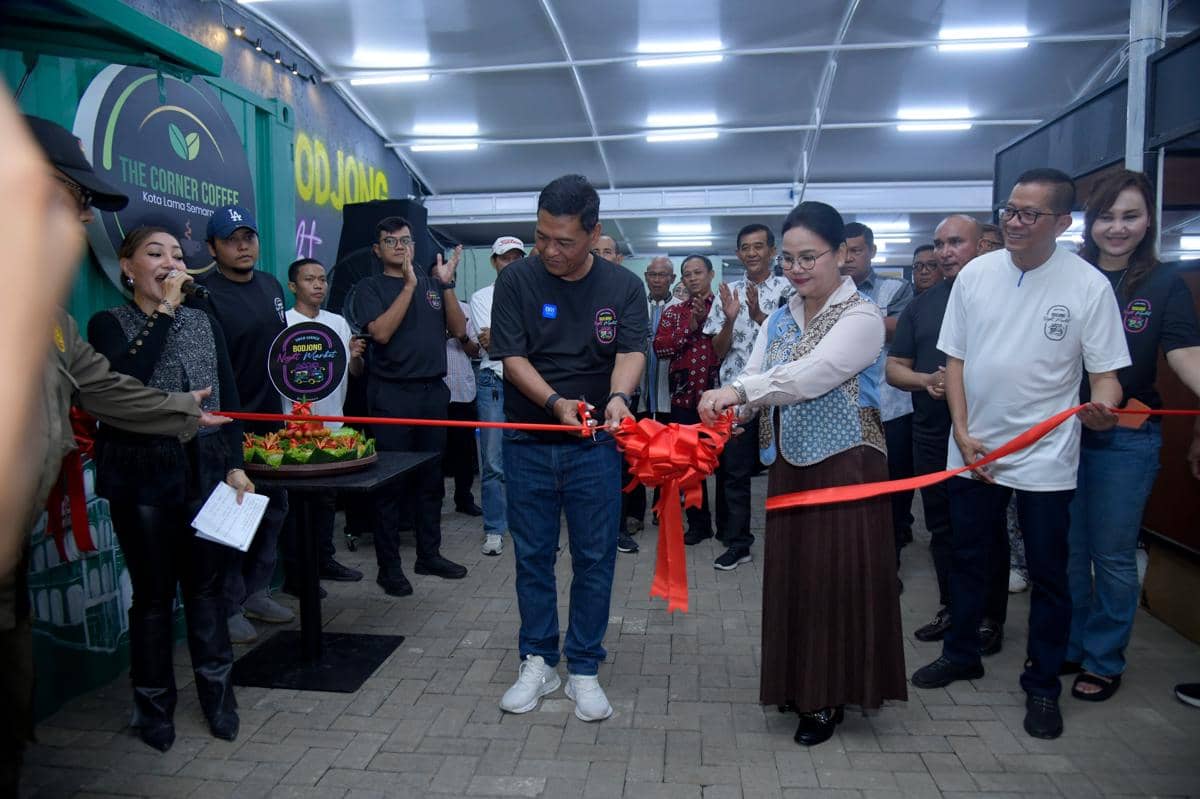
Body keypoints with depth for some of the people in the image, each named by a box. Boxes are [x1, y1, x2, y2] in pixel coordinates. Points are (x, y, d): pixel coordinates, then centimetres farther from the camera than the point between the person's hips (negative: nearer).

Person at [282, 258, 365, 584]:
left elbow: (355, 372, 10)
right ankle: (294, 572, 11)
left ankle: (324, 560, 28)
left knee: (328, 498, 15)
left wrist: (355, 356, -10)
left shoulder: (338, 322, 10)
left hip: (334, 425, 6)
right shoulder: (283, 323, -7)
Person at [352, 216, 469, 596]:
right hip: (391, 394, -4)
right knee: (390, 483, 0)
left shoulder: (432, 284, 14)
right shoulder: (370, 287, 3)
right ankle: (389, 566, 9)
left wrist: (446, 284, -4)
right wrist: (410, 285, -15)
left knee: (430, 478, 11)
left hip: (433, 391, 4)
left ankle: (429, 554, 23)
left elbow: (459, 330, 5)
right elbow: (381, 332, -14)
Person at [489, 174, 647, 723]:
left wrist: (618, 396, -37)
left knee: (595, 559, 5)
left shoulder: (623, 286, -2)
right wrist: (556, 401, -27)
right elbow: (512, 357, -9)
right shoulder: (516, 280, -4)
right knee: (532, 555, 10)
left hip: (595, 444, 0)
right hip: (529, 443, 1)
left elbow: (631, 351, -15)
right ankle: (539, 662, 26)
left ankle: (583, 668, 22)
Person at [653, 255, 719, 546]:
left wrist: (708, 320, -13)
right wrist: (690, 328, -8)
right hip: (684, 397, 3)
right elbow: (659, 347, -2)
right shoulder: (673, 312, 13)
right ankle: (698, 523, 21)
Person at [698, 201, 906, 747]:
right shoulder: (779, 321, 9)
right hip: (789, 463, 6)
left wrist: (740, 389, -37)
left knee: (838, 576, 2)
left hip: (846, 465, -6)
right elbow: (753, 384, -1)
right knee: (791, 572, 12)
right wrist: (719, 416, -23)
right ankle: (799, 683, 30)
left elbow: (815, 373, -27)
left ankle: (829, 697, 20)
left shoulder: (861, 317, -10)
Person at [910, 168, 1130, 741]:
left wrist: (1103, 409, -29)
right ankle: (961, 654, 36)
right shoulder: (975, 274, 0)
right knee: (968, 559, 17)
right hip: (974, 449, 3)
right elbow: (955, 358, 4)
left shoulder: (1088, 285, -8)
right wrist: (963, 433, -4)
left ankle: (1043, 684, 26)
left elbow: (1105, 371, -6)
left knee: (1048, 574, 8)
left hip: (1044, 457, -3)